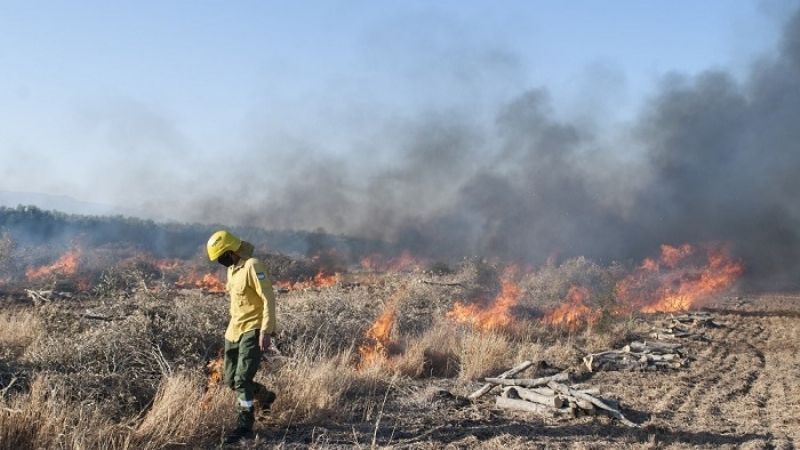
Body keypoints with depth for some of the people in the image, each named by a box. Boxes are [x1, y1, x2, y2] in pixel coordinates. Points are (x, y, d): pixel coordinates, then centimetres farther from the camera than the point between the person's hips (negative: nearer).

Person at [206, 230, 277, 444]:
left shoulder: (252, 266, -18)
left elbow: (268, 299, -21)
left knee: (242, 379, -11)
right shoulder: (232, 269, 11)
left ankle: (245, 426, 0)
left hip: (253, 331, -9)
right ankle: (265, 396, 34)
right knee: (230, 379, 12)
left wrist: (266, 331, -24)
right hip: (235, 330, 9)